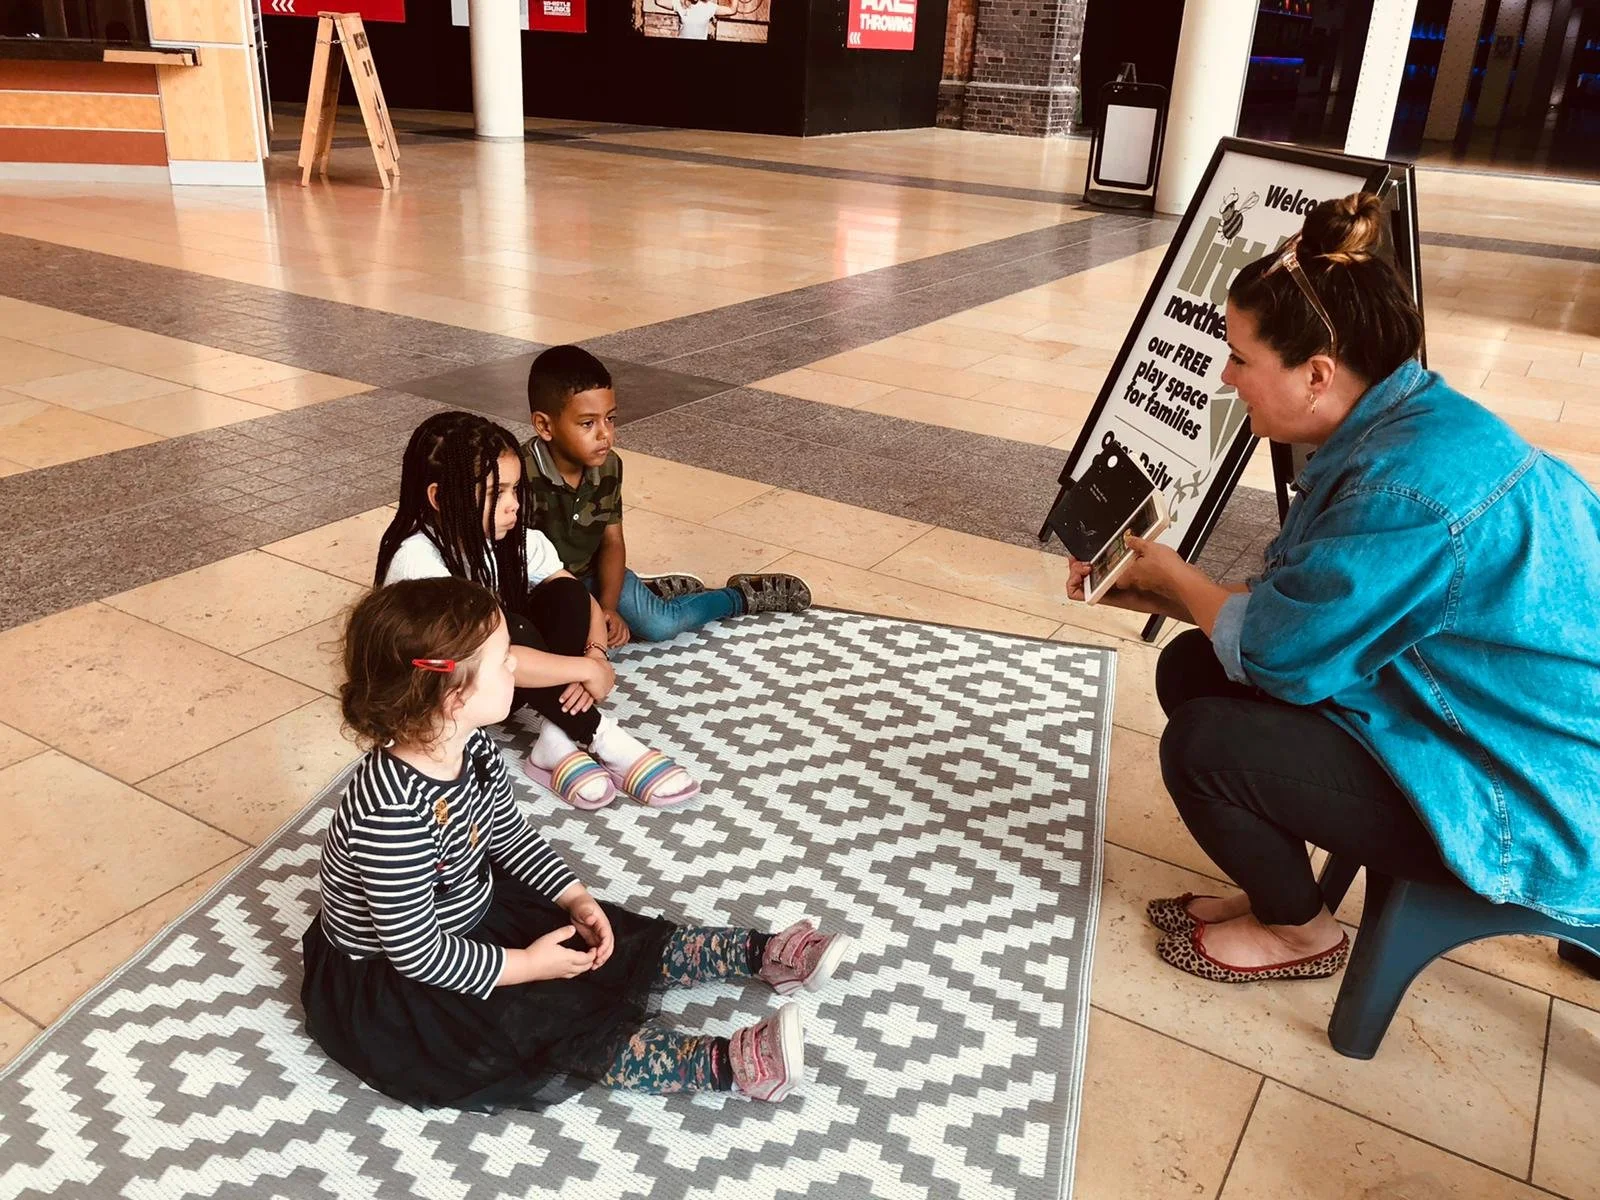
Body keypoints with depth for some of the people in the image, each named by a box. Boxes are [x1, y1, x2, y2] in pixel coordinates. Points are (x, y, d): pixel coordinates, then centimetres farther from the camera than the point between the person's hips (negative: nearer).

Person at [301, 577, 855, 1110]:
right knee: (549, 1027, -21)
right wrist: (525, 965, -21)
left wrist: (576, 897, -4)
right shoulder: (392, 813, -38)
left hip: (470, 910, 8)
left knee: (620, 942, 2)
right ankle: (728, 1064, -28)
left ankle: (762, 954, 6)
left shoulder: (470, 746, -13)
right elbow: (414, 951, -30)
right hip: (388, 979, -8)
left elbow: (509, 834, 5)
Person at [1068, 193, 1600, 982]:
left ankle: (1299, 931, 13)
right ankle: (1281, 891, 22)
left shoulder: (1407, 485, -32)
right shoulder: (1394, 423, -1)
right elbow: (1294, 609, 6)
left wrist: (1175, 575, -5)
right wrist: (1156, 594, 1)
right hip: (1460, 719, 9)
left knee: (1206, 744, -18)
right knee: (1191, 670, 3)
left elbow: (1272, 653, -23)